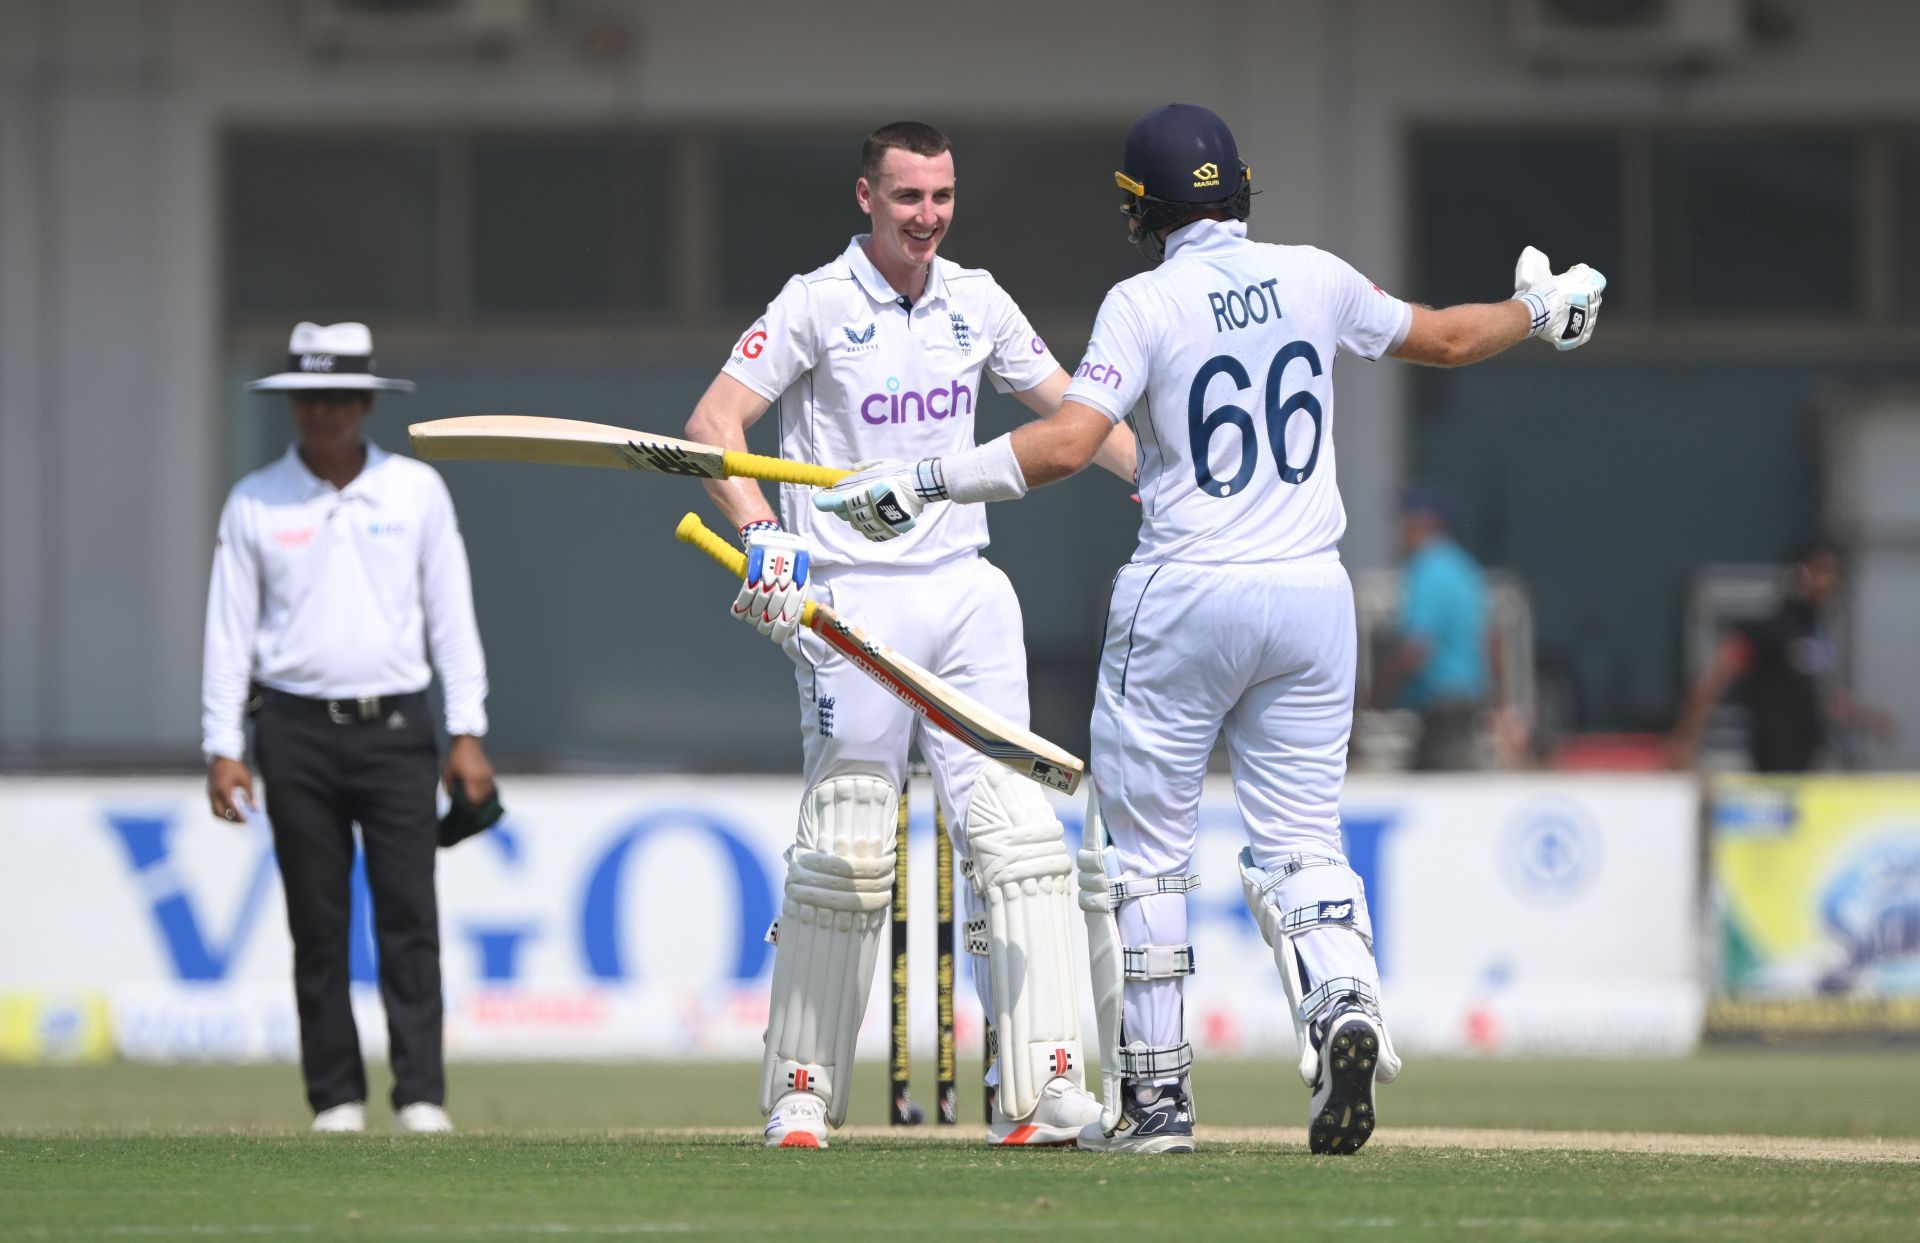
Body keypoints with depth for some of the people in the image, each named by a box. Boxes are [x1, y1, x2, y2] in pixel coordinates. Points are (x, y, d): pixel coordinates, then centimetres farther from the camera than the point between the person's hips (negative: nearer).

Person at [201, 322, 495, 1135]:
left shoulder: (415, 490, 6)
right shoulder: (254, 504, 4)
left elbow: (450, 615, 7)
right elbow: (229, 631, 6)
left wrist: (468, 734, 0)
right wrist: (222, 748, -1)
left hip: (393, 730, 0)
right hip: (297, 731, 0)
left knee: (409, 918, -7)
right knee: (318, 927, 1)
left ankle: (421, 1096, -8)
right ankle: (336, 1097, 6)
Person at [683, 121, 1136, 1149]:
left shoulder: (976, 302, 11)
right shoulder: (819, 305, -4)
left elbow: (1068, 406, 20)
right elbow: (712, 424, -9)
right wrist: (765, 536, -23)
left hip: (965, 592, 5)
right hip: (854, 598, -5)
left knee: (1014, 833, -5)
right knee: (845, 851, -6)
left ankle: (1042, 1092, -9)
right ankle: (800, 1095, 5)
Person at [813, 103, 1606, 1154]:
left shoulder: (1145, 305, -10)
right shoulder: (1315, 280, 5)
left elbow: (1067, 442, -21)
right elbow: (1447, 338, 19)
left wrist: (927, 479, -16)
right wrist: (1539, 312, 39)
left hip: (1184, 597, -4)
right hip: (1311, 595, 4)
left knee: (1145, 850, 7)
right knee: (1300, 838, 9)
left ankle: (1156, 1095, 7)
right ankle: (1343, 1001, -21)